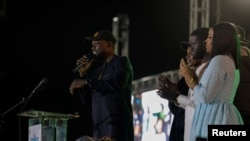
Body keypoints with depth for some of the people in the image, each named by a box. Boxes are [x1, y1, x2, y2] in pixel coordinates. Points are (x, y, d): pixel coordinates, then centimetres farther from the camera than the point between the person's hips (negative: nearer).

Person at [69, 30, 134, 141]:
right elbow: (86, 99, 20)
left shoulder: (121, 62, 2)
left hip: (117, 124, -7)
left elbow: (117, 84, -18)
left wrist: (86, 82, -15)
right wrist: (83, 73, 9)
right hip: (99, 128, 7)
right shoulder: (98, 68, 22)